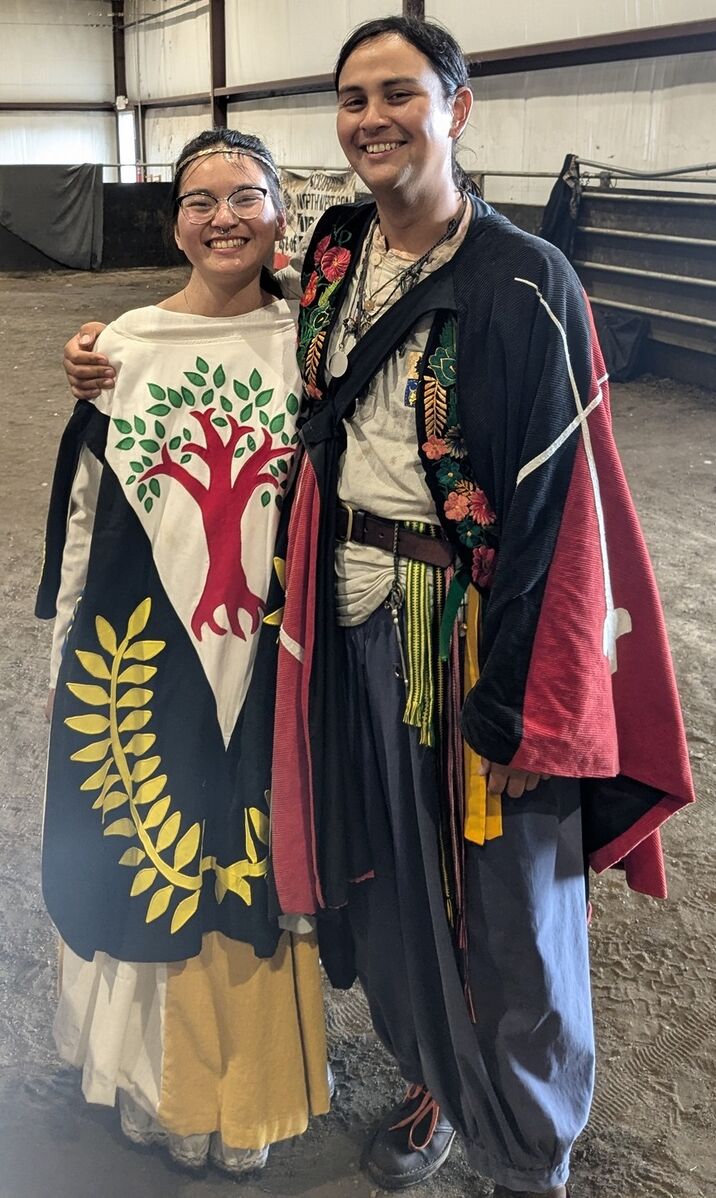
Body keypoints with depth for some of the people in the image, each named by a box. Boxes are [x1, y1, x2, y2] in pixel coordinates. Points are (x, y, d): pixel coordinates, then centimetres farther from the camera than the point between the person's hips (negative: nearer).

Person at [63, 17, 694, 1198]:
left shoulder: (526, 283, -13)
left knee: (504, 895, 8)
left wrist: (518, 707, -17)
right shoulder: (332, 252, 6)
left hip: (476, 627, -5)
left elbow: (551, 511, -15)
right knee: (388, 870, 18)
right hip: (352, 618, 5)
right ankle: (430, 1080, 45)